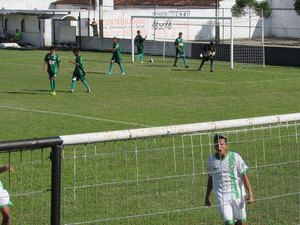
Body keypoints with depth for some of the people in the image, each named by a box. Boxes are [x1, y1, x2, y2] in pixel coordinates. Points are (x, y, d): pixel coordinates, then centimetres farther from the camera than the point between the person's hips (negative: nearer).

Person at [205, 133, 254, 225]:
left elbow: (244, 176, -5)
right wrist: (207, 197, 20)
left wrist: (250, 194, -12)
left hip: (237, 195, 0)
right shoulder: (211, 160, 2)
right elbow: (210, 179, 14)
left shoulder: (235, 157, -6)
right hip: (222, 197, 1)